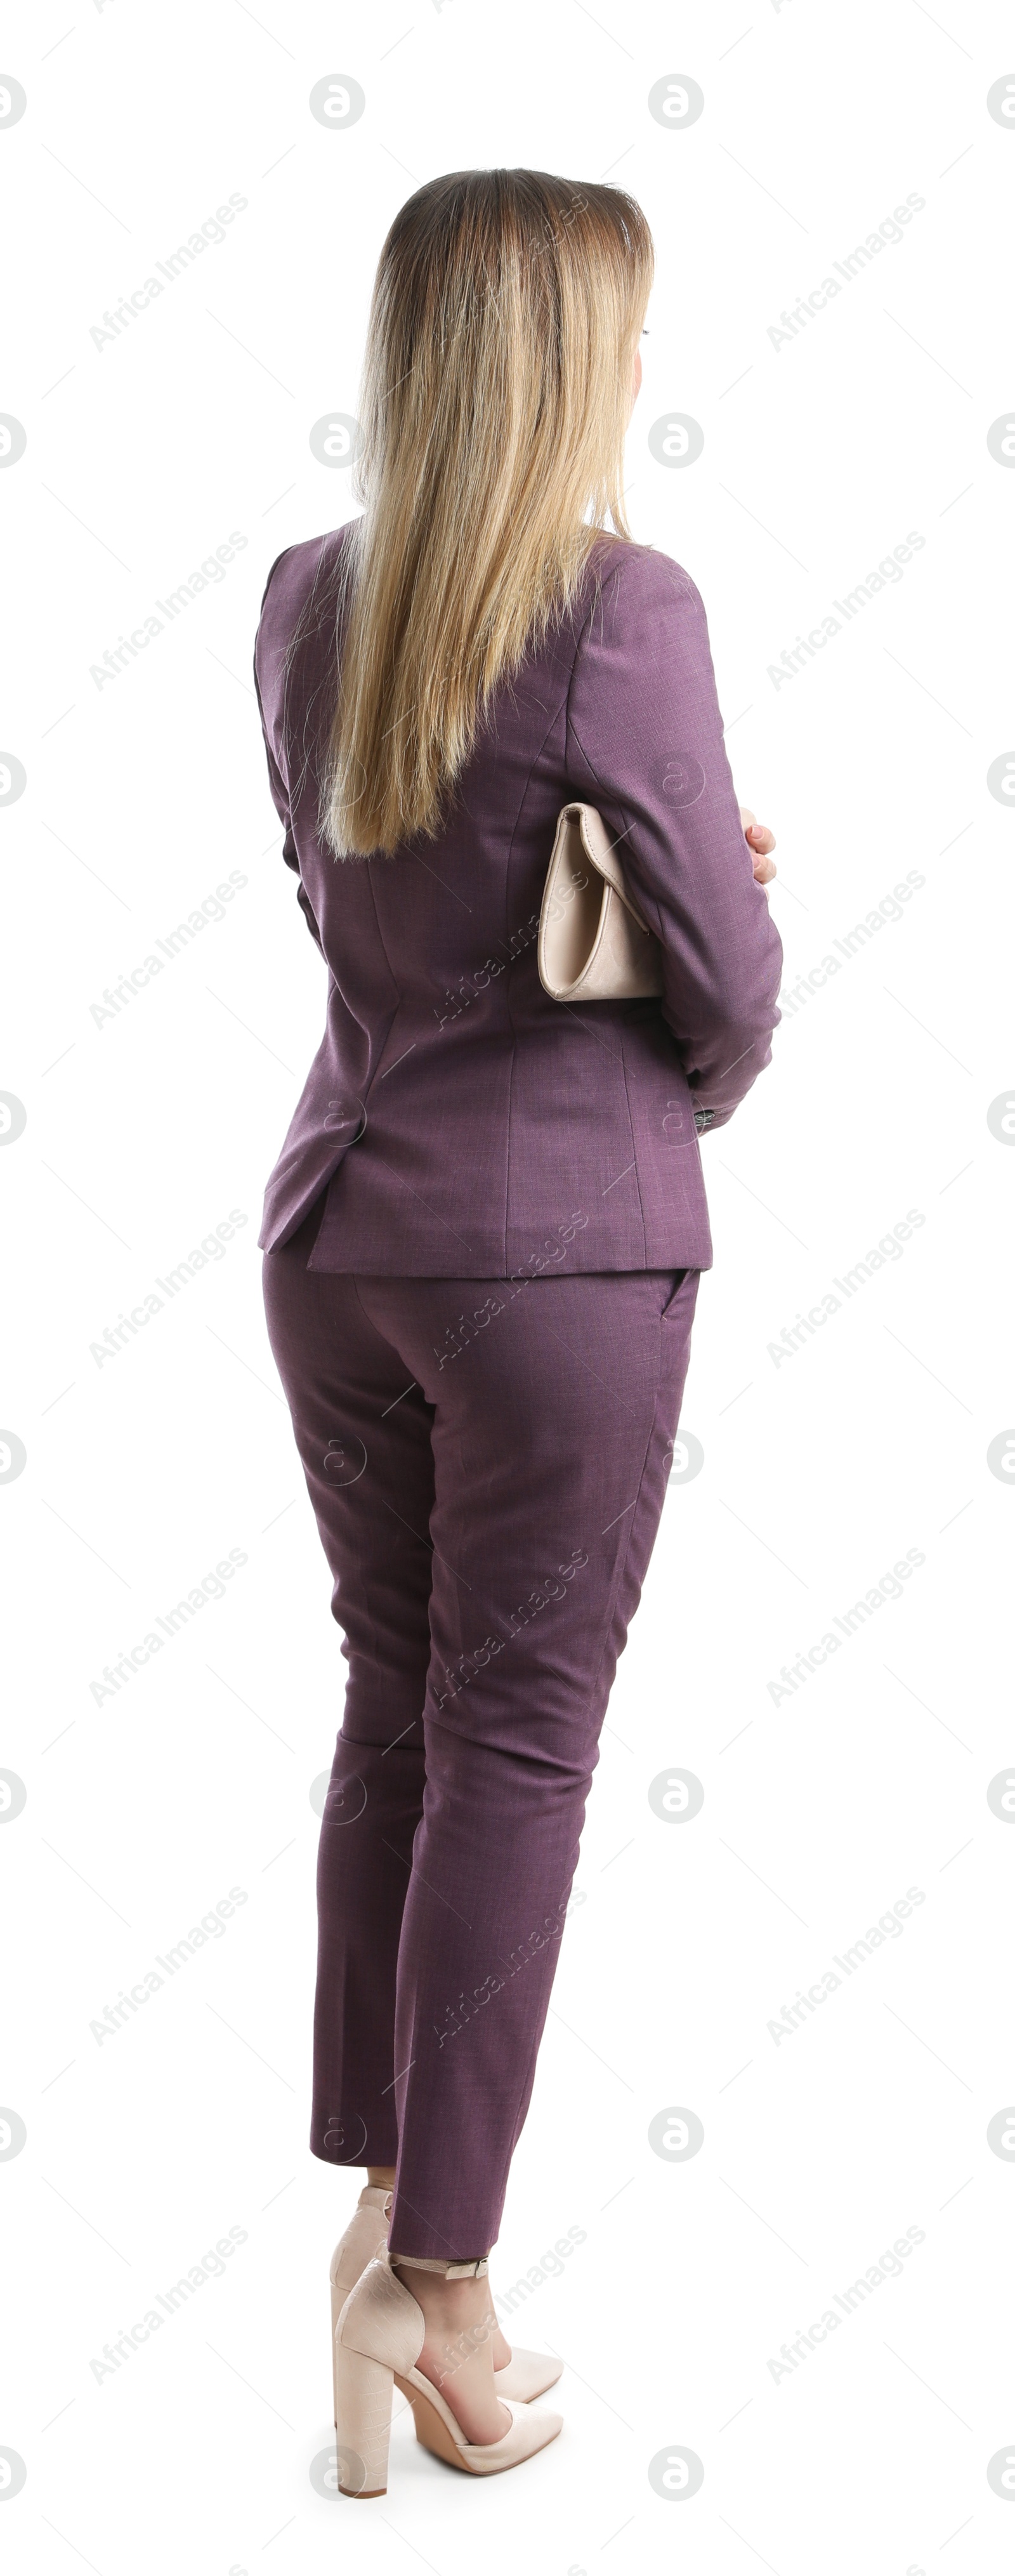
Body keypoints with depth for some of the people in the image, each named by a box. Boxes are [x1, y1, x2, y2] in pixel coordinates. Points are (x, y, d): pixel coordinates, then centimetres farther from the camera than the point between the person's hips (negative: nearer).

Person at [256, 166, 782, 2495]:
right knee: (518, 1738, 4)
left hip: (338, 1223, 6)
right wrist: (680, 1111, 11)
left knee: (393, 1704, 16)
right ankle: (444, 2290, 13)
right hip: (559, 1242, -6)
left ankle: (375, 2214, 23)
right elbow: (728, 973, -10)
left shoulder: (304, 603, 5)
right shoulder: (622, 610, -14)